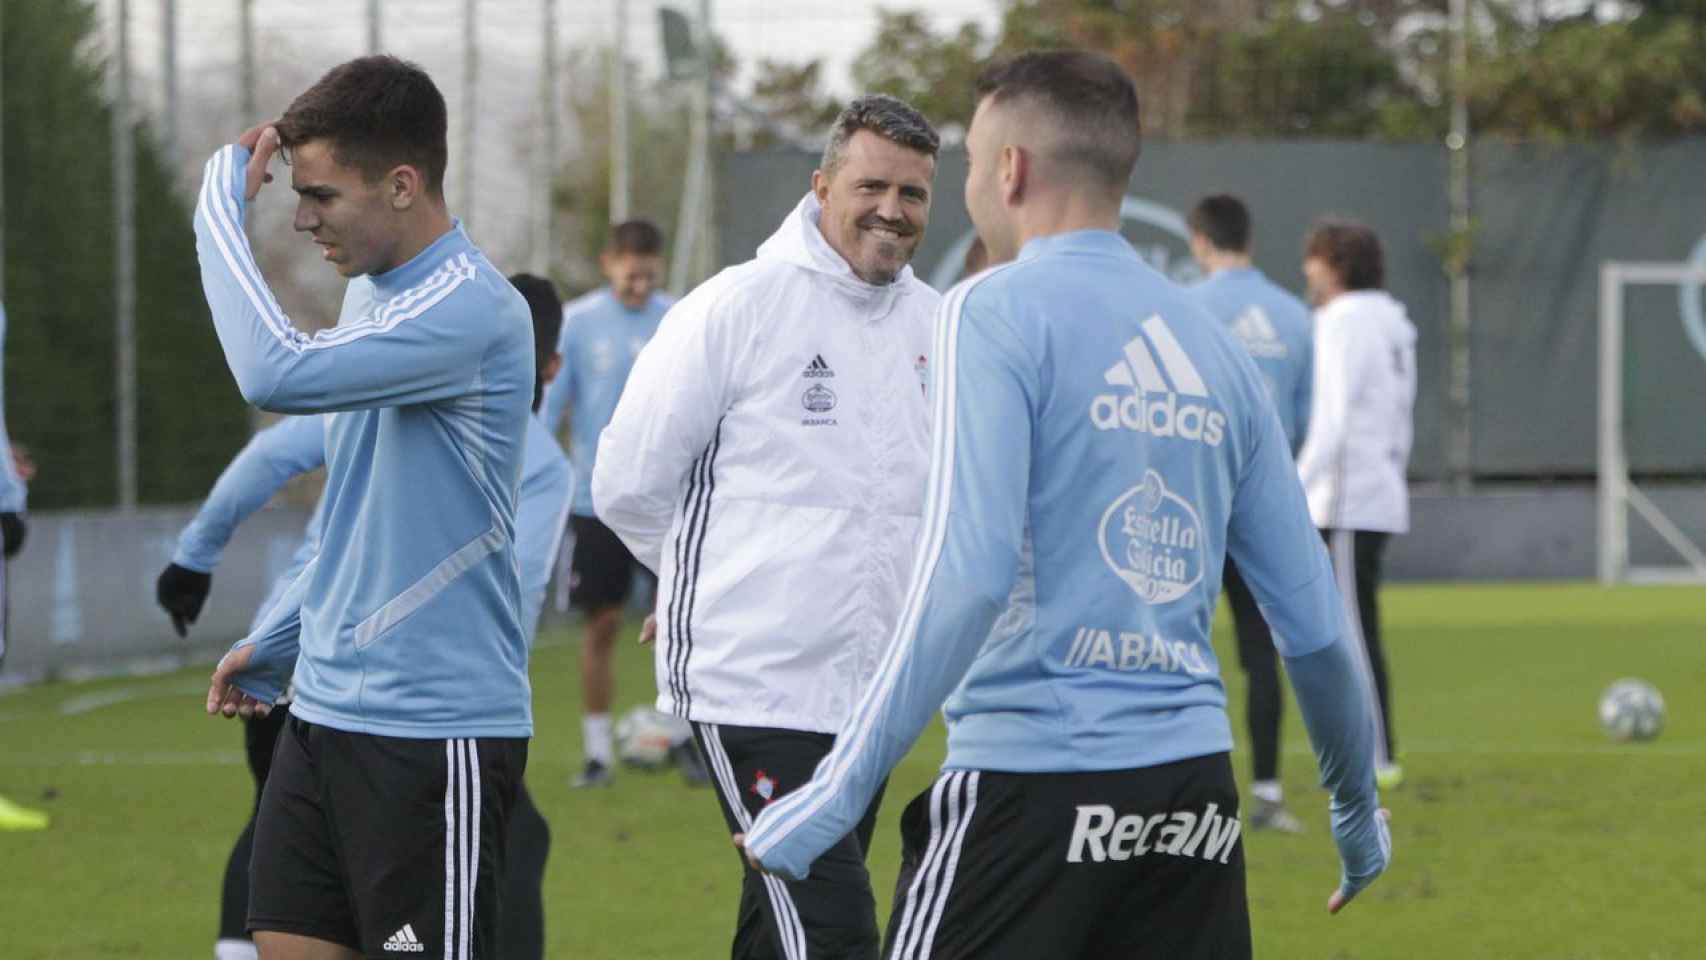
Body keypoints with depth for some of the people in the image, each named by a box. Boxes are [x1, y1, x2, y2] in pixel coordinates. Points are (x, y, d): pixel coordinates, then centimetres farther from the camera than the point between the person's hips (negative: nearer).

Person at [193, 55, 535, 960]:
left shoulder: (471, 311, -19)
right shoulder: (371, 293, 12)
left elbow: (276, 372, -31)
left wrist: (221, 208, -20)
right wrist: (273, 643, 23)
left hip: (436, 732, -9)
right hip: (326, 709, 9)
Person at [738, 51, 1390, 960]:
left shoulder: (994, 313, -5)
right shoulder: (1212, 348, 13)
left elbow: (966, 577, -17)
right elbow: (1311, 622, 15)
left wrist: (838, 791, -17)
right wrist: (1356, 807, 29)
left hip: (1030, 778, -6)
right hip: (1194, 793, 6)